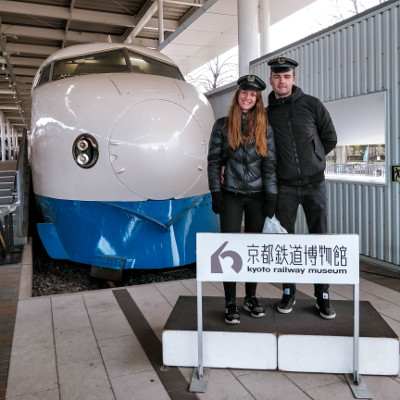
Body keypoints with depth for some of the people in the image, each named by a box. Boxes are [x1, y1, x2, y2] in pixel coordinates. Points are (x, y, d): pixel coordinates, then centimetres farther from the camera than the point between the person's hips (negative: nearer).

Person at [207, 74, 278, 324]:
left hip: (257, 196, 2)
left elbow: (270, 163, 2)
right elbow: (213, 161, 1)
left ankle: (251, 298, 24)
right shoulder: (222, 125, 2)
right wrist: (216, 194, -6)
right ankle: (230, 303, 10)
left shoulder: (264, 127, 5)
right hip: (231, 195, -1)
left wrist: (271, 197, -3)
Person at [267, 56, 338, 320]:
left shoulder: (311, 105, 0)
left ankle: (323, 296, 17)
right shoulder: (267, 114, 4)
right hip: (285, 187, 1)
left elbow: (330, 138, 7)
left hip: (315, 184, -1)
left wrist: (312, 161, 10)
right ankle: (289, 293, 21)